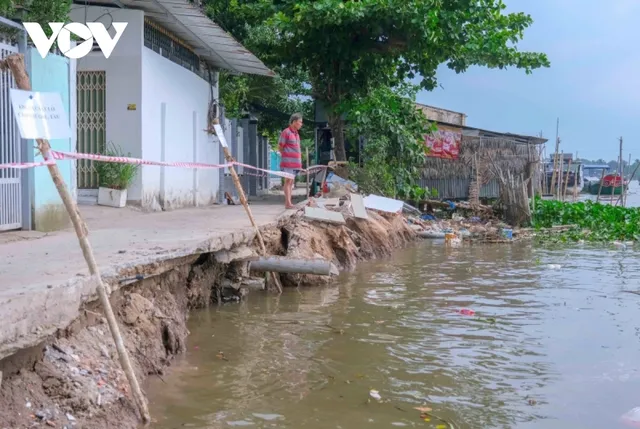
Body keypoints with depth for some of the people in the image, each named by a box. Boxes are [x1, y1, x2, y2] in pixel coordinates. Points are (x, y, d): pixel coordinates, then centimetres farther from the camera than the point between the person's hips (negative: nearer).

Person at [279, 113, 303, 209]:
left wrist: (299, 160, 14)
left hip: (295, 162, 8)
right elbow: (280, 146, -6)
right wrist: (285, 156, 3)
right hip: (288, 162, -8)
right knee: (288, 181, -9)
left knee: (291, 182, 9)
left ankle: (289, 203, 12)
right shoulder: (286, 132, -9)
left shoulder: (296, 133, 16)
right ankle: (288, 203, -11)